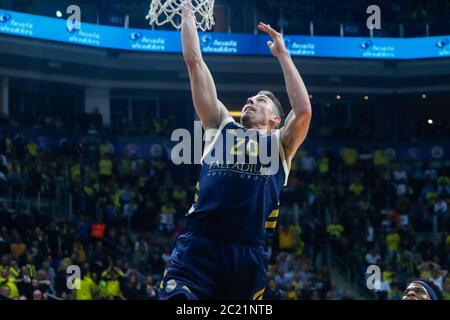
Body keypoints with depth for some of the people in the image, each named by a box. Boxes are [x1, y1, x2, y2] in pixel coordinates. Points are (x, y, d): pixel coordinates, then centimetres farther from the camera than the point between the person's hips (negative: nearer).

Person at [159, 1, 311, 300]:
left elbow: (304, 110, -3)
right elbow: (194, 61, 21)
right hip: (199, 245, 0)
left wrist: (283, 55, 5)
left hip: (248, 253, 0)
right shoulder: (221, 127, 22)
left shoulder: (281, 144, 18)